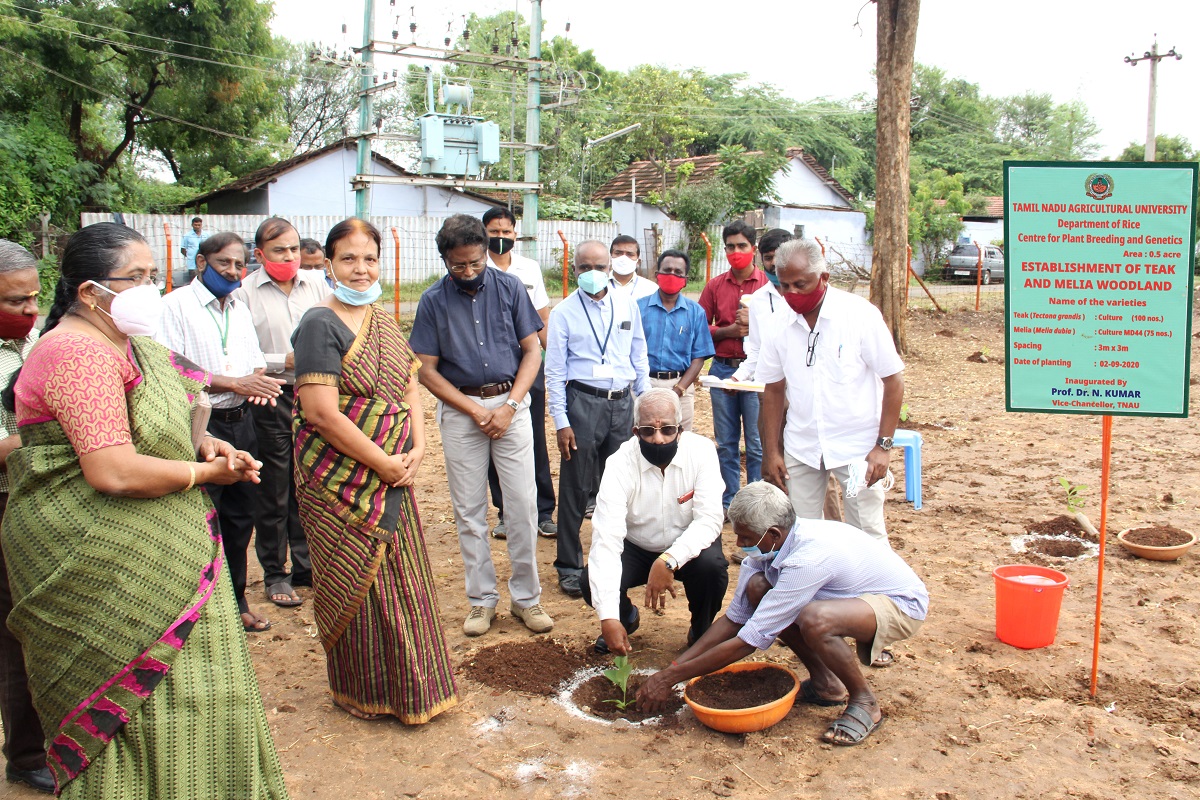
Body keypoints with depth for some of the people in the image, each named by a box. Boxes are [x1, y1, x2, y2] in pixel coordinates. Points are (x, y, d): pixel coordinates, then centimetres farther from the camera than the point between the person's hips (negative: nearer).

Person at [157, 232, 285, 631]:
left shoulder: (240, 308, 16)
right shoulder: (177, 305, -6)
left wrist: (258, 381, -4)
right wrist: (234, 383, -18)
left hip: (241, 423, 7)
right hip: (200, 426, -7)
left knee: (240, 516, 14)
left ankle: (234, 600, 28)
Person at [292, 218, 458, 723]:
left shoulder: (383, 321, 11)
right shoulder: (321, 325, -13)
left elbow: (410, 388, 12)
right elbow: (323, 414, -20)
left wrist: (417, 450, -4)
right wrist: (386, 463, -16)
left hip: (392, 476, 7)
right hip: (340, 482, -7)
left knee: (401, 577, 14)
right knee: (357, 585, 5)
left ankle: (407, 686, 31)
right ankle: (362, 692, 24)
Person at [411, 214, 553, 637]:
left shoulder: (509, 287, 0)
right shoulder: (434, 300, -1)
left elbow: (532, 350, 1)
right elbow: (426, 370, -2)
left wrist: (509, 406, -10)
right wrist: (476, 411, -9)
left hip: (511, 404, 0)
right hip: (459, 409, 0)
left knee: (522, 505, -1)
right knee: (469, 511, 6)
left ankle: (526, 596, 13)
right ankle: (482, 599, 18)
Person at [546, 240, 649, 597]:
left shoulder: (627, 305, 7)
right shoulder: (564, 312, -2)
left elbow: (639, 357, 13)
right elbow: (554, 371, -2)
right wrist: (561, 422, -7)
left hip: (622, 403, 3)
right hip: (584, 402, -3)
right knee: (575, 488, 2)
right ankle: (569, 567, 15)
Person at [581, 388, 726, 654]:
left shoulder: (702, 451, -21)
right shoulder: (620, 463, -24)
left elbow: (709, 520, -26)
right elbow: (606, 538, -32)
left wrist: (669, 561, -44)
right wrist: (608, 617, -41)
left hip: (687, 546, 0)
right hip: (635, 548, 0)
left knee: (712, 567, -32)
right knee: (592, 582, -25)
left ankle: (701, 633, 3)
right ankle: (627, 617, 13)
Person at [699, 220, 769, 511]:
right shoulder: (715, 286, 8)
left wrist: (755, 324, -16)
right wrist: (729, 330, -9)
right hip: (723, 369, 3)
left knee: (757, 444, 1)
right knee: (725, 443, 10)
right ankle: (728, 503, 21)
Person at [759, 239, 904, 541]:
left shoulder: (861, 315, -10)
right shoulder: (781, 326, 0)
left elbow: (893, 380, -7)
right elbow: (774, 390, 9)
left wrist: (883, 445, -11)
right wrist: (772, 451, 6)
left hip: (857, 447, -3)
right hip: (801, 447, 3)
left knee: (867, 538, 3)